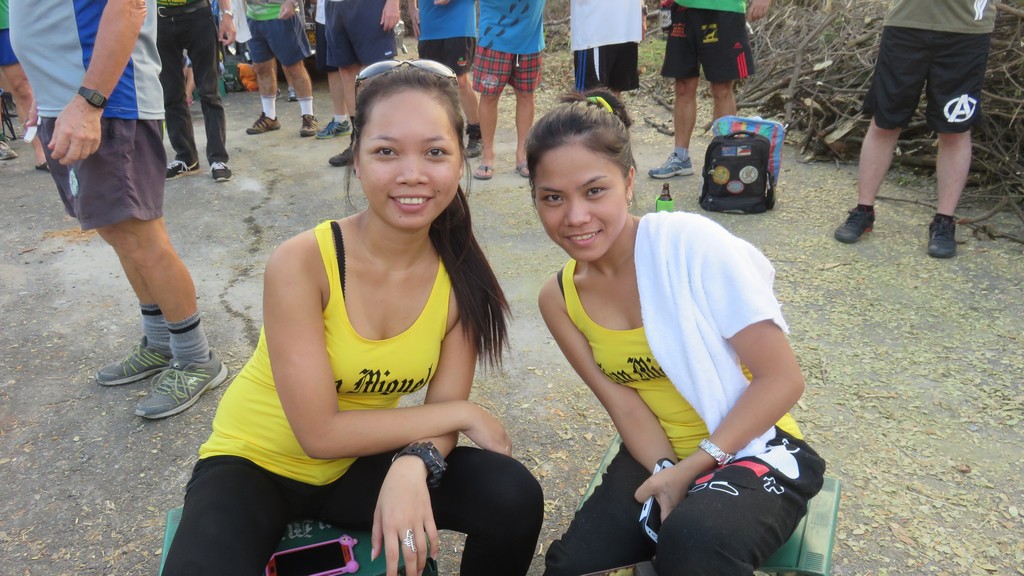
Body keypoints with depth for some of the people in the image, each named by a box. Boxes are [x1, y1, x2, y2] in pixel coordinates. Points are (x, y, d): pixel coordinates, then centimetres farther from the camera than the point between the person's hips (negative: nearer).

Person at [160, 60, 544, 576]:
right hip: (253, 464, -3)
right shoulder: (301, 263, -24)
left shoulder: (461, 279, -12)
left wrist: (412, 466, -31)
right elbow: (320, 433, -24)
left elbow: (440, 412, -9)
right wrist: (463, 413, -20)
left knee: (513, 497, -16)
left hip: (356, 467, 4)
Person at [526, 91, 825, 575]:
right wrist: (667, 474, -22)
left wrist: (691, 468, -20)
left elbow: (782, 378, -19)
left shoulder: (691, 243, -21)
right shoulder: (560, 298, -4)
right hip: (656, 454, 5)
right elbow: (625, 405, -4)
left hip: (753, 448, -4)